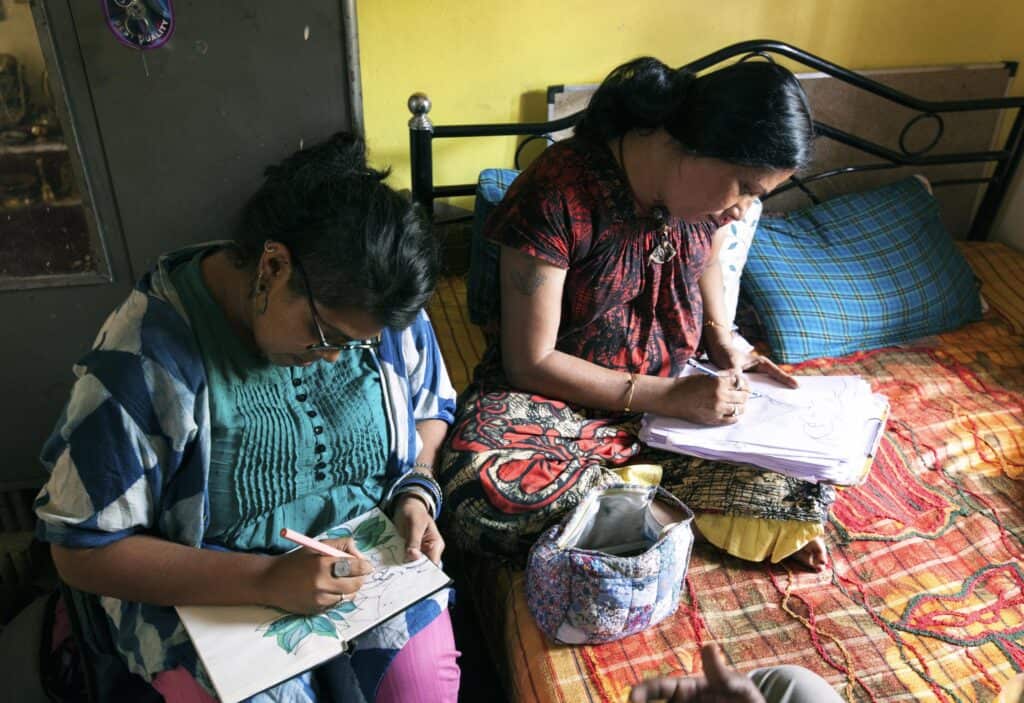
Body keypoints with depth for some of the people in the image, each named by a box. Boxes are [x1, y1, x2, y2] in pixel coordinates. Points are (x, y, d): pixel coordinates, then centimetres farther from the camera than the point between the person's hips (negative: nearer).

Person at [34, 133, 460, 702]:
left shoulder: (379, 312, -9)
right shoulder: (145, 357, -21)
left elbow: (430, 409, 10)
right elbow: (83, 553, -15)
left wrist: (416, 491, -10)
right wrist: (265, 580, -24)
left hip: (370, 560, 3)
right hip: (210, 592, -1)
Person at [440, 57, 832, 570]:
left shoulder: (711, 189, -6)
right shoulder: (558, 193, -25)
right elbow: (531, 363, -20)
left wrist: (721, 338, 0)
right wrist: (667, 398, -24)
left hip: (676, 390, 5)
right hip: (556, 395, -4)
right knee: (484, 490, -36)